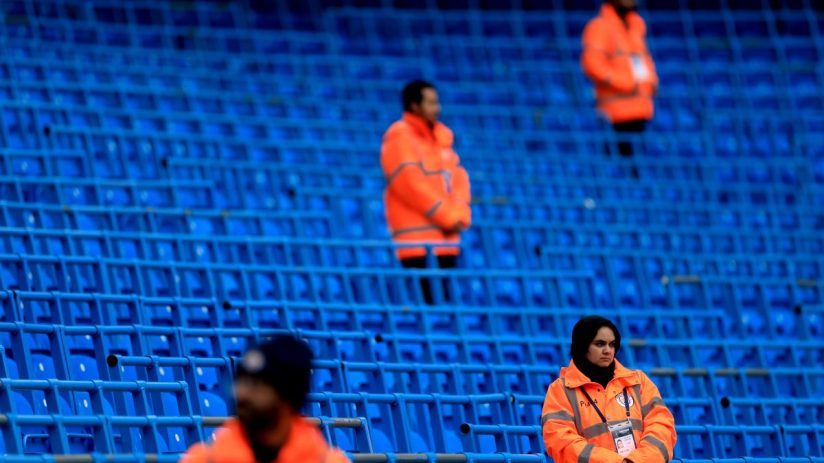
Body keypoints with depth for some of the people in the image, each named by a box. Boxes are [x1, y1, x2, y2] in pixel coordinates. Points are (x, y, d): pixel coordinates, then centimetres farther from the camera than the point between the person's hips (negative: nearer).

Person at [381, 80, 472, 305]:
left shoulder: (440, 136, 18)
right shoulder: (400, 137, -8)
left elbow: (458, 177, 15)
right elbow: (410, 183, -16)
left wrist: (460, 216, -3)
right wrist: (448, 217, -13)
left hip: (446, 238, 8)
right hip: (417, 242, -8)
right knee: (425, 300, -13)